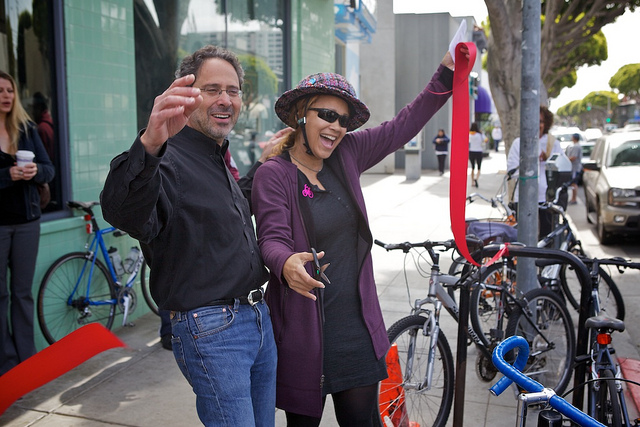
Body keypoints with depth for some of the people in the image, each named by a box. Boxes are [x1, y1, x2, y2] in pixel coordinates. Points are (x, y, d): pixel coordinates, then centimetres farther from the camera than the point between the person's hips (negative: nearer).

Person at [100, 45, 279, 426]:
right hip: (211, 331, -9)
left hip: (260, 319, 9)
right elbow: (124, 214, -39)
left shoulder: (220, 160, 13)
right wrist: (148, 146, -57)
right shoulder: (168, 160, -17)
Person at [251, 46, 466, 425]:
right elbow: (272, 237, -19)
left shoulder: (346, 156, 5)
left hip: (357, 323, 5)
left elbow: (401, 128, 9)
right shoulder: (274, 173, -9)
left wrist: (446, 74, 5)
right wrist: (287, 264, -41)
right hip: (304, 327, -4)